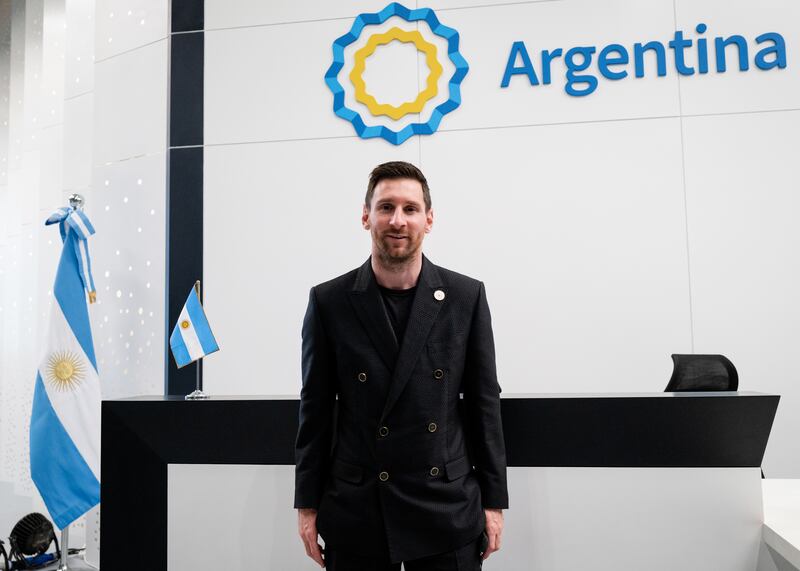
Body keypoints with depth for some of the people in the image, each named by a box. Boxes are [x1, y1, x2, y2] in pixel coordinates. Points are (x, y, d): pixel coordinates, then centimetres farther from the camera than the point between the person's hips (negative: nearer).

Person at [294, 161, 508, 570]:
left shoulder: (467, 296, -2)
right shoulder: (328, 301, -3)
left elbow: (484, 402, 2)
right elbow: (316, 408, 1)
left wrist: (493, 501, 2)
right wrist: (308, 504, 3)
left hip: (447, 510, 0)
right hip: (355, 513, 0)